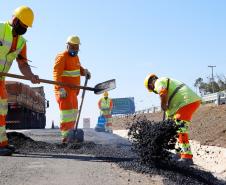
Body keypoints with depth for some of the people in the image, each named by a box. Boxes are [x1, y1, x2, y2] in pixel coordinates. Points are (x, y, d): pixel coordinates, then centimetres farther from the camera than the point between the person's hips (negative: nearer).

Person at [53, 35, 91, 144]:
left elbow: (79, 68, 29)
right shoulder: (62, 57, -13)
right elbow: (56, 73, -23)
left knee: (73, 112, 15)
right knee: (67, 110, -16)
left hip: (72, 90, 10)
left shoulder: (76, 57, 15)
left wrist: (84, 71, 4)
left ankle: (69, 133, 26)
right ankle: (66, 136, -20)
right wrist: (60, 88, -34)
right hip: (63, 90, -10)